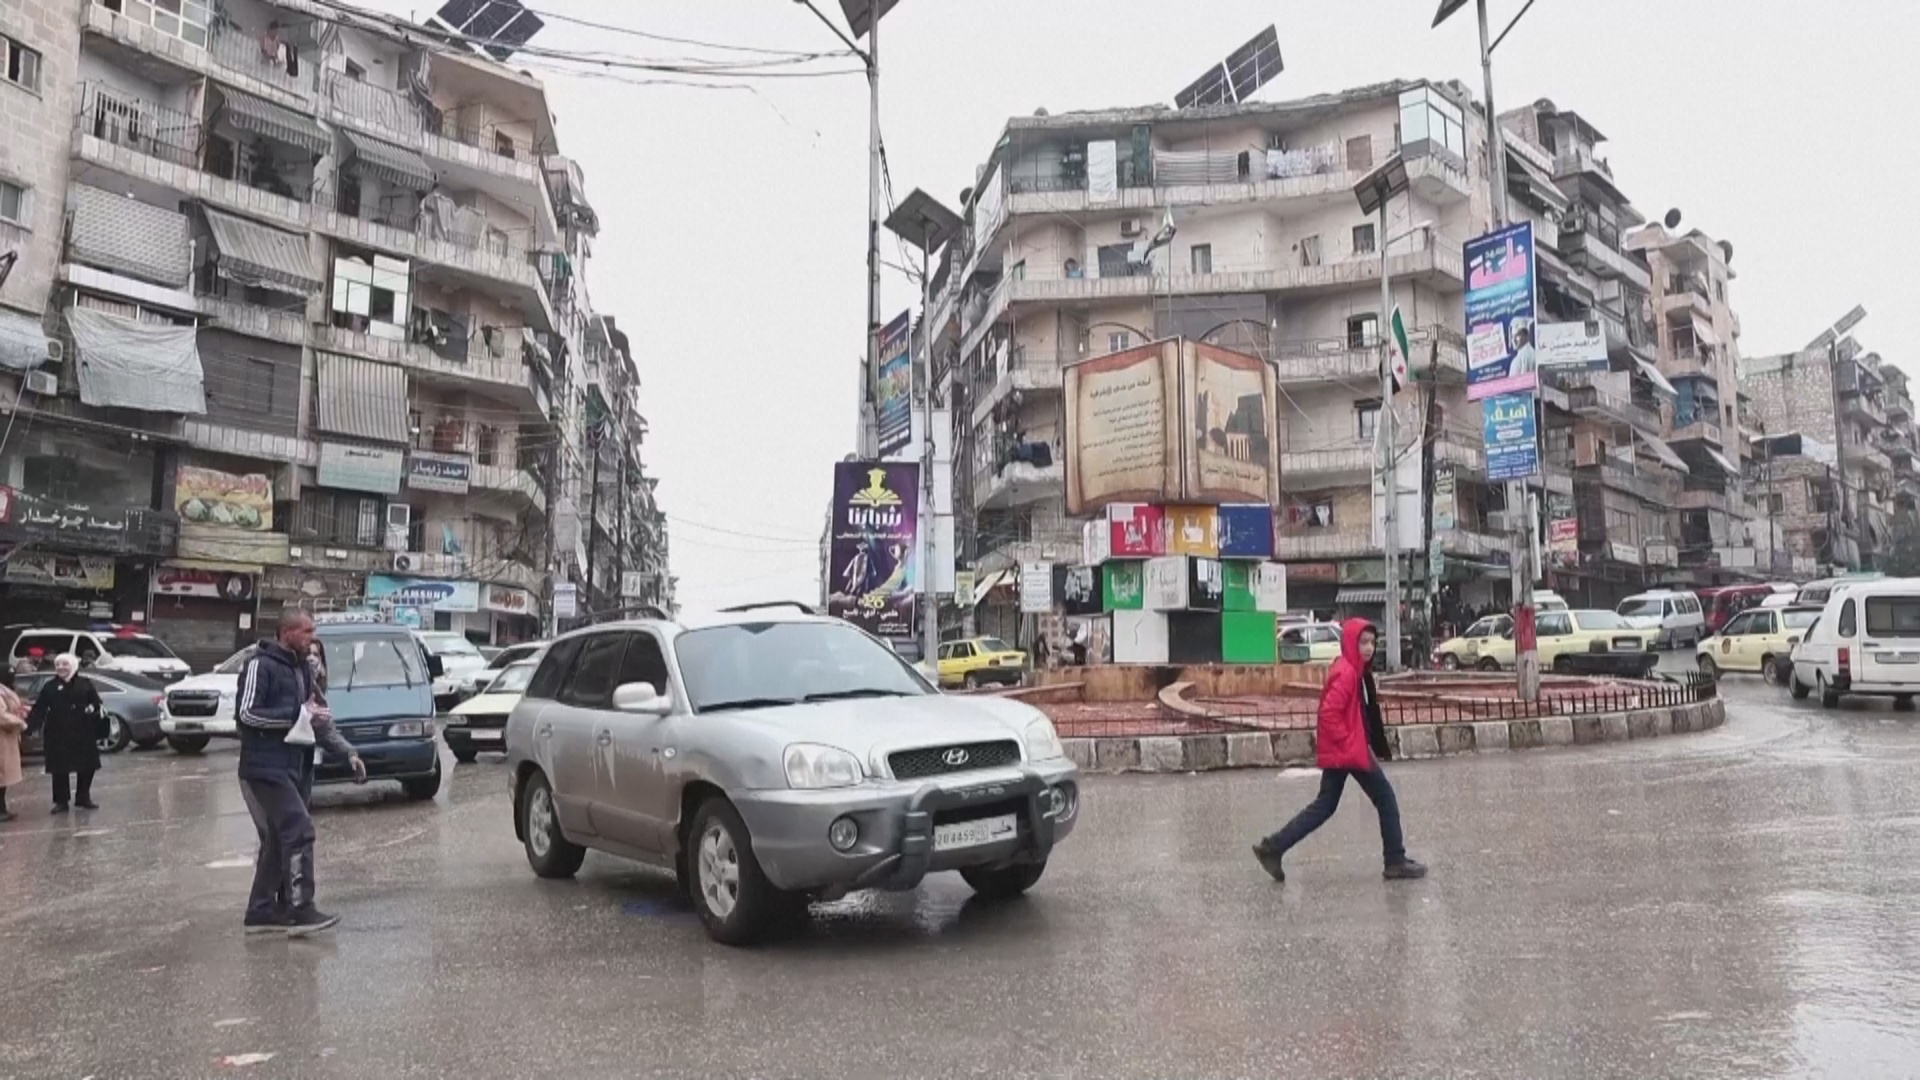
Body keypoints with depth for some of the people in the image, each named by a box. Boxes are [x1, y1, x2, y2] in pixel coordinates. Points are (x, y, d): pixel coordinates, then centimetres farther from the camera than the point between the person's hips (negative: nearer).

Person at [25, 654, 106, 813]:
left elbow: (97, 704, 1)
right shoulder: (50, 687, 3)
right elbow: (39, 709, -4)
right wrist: (30, 725, -18)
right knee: (59, 769, 2)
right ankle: (61, 801, 12)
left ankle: (83, 798, 20)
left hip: (83, 734, 1)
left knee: (87, 766, 5)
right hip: (58, 735, -1)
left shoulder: (85, 685, 4)